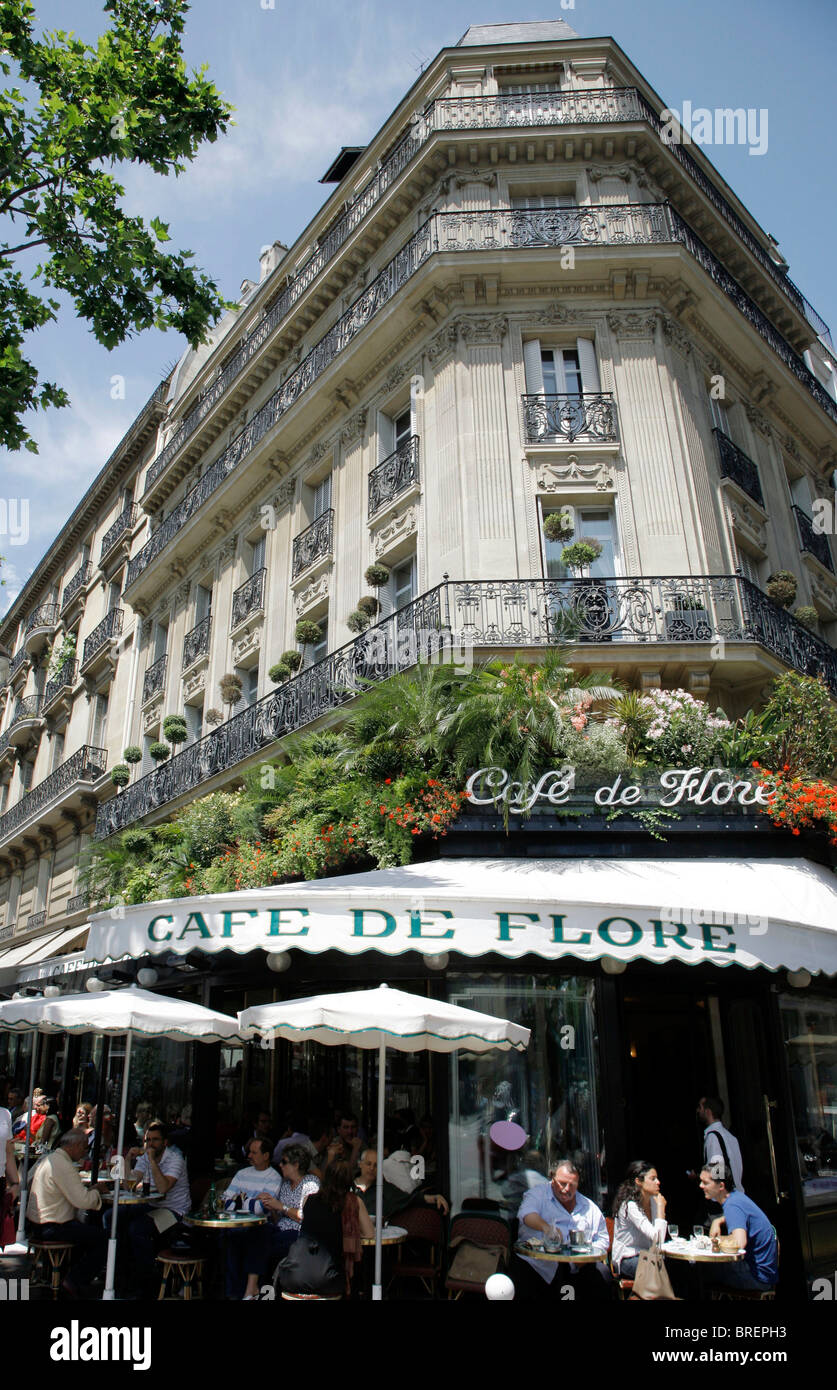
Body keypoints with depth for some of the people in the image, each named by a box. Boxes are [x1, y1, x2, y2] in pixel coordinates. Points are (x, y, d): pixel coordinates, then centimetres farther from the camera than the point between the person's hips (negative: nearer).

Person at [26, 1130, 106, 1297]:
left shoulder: (49, 1158, 10)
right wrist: (95, 1191, -5)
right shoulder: (63, 1165, -22)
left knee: (87, 1229, 24)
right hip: (51, 1228, -10)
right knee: (100, 1237, -6)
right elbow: (83, 1201, -24)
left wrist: (89, 1190, 10)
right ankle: (73, 1283, 4)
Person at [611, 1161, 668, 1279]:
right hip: (627, 1261, -7)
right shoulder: (630, 1205, -20)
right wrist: (660, 1207, -18)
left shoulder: (653, 1201, 5)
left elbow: (659, 1239, 8)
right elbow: (657, 1238, -27)